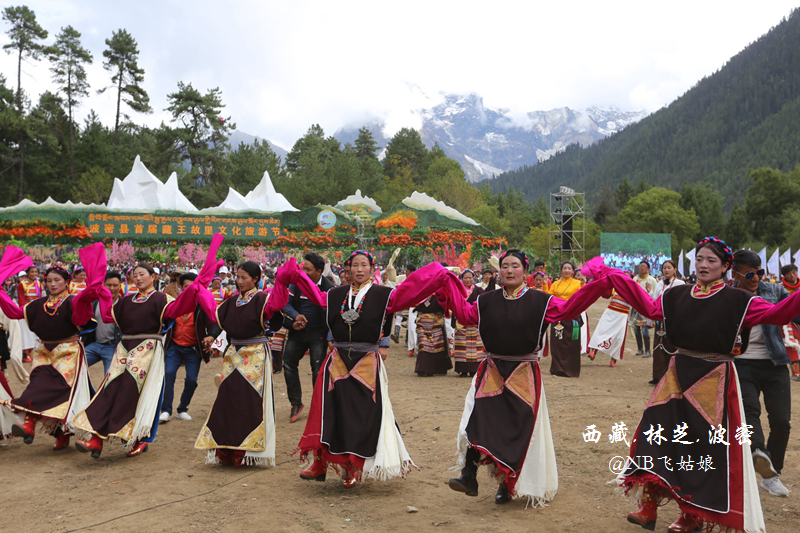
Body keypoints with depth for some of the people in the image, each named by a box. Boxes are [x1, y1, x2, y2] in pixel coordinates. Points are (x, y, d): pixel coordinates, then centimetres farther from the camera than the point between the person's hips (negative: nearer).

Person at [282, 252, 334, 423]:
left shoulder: (328, 287, -13)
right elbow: (285, 302, -1)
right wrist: (296, 316, -19)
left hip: (318, 334, -4)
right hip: (297, 332, 4)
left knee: (318, 369, -3)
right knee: (288, 365, 6)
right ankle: (296, 403, 22)